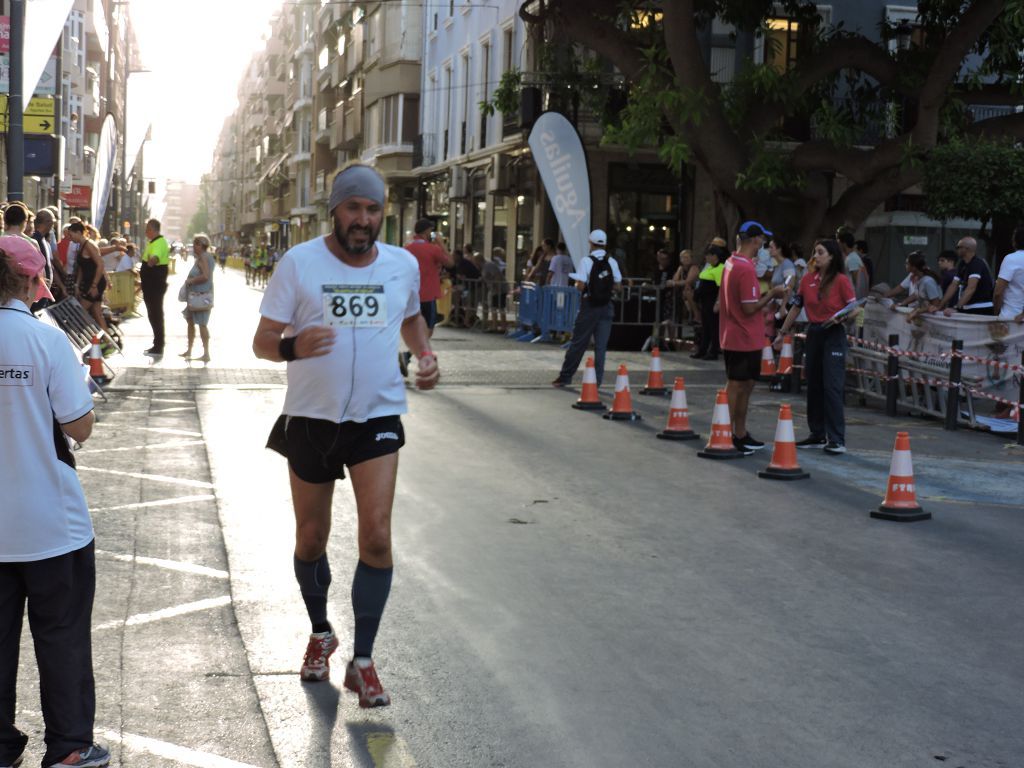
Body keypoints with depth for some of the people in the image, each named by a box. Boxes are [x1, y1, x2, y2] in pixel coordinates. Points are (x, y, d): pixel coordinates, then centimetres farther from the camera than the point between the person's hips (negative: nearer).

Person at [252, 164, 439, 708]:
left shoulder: (403, 265, 1)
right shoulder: (299, 263, -8)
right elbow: (262, 341, -7)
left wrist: (425, 353, 3)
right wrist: (293, 346, -30)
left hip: (378, 417, 1)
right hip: (310, 418, 0)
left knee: (376, 536, -12)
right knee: (310, 539, 12)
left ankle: (363, 661, 0)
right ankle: (320, 633, 38)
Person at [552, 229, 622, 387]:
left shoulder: (586, 260, -10)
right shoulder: (612, 262, 3)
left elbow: (580, 286, -15)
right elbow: (617, 286, 5)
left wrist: (577, 285, 6)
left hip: (589, 305, -3)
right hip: (606, 306, 3)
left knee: (578, 343, 5)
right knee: (601, 346, 5)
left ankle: (565, 377, 13)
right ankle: (597, 381, 6)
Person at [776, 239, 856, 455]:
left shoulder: (841, 280, -9)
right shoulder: (808, 279, 5)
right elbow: (796, 307, 12)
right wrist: (782, 333, 15)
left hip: (833, 335, -6)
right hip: (813, 334, 6)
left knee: (832, 386, -10)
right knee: (813, 386, 11)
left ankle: (837, 440, -8)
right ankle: (818, 435, 22)